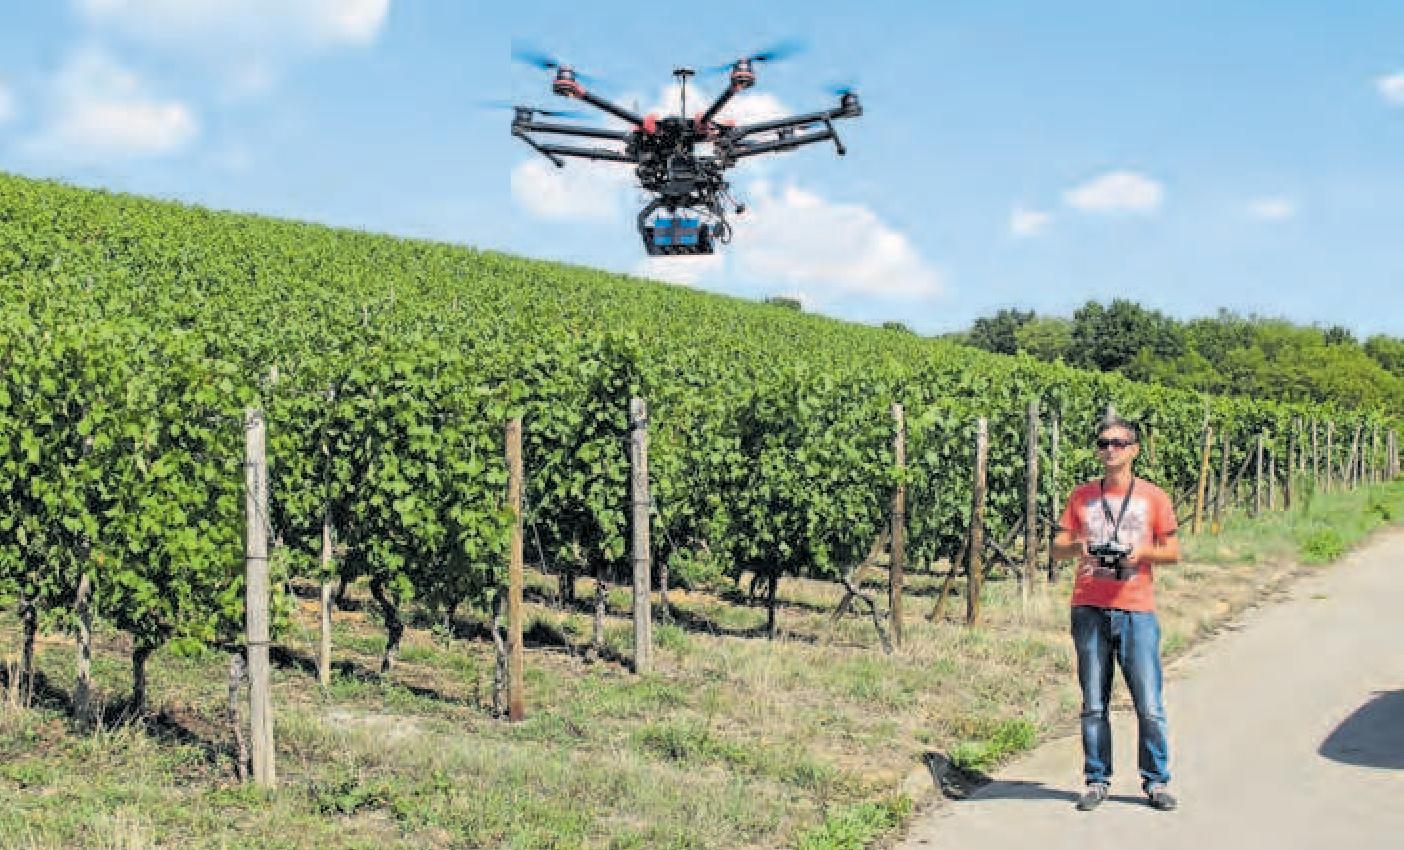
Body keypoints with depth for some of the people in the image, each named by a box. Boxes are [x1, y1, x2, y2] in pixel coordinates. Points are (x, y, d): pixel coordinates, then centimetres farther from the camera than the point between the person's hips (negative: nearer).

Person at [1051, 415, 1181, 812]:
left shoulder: (1153, 496, 5)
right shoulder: (1081, 496, 10)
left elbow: (1172, 552, 6)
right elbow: (1056, 548, 9)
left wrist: (1142, 551, -13)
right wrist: (1077, 548, -13)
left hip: (1136, 611, -1)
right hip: (1089, 611, 2)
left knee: (1149, 705, 0)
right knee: (1093, 704, 6)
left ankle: (1156, 781, 13)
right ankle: (1096, 781, 15)